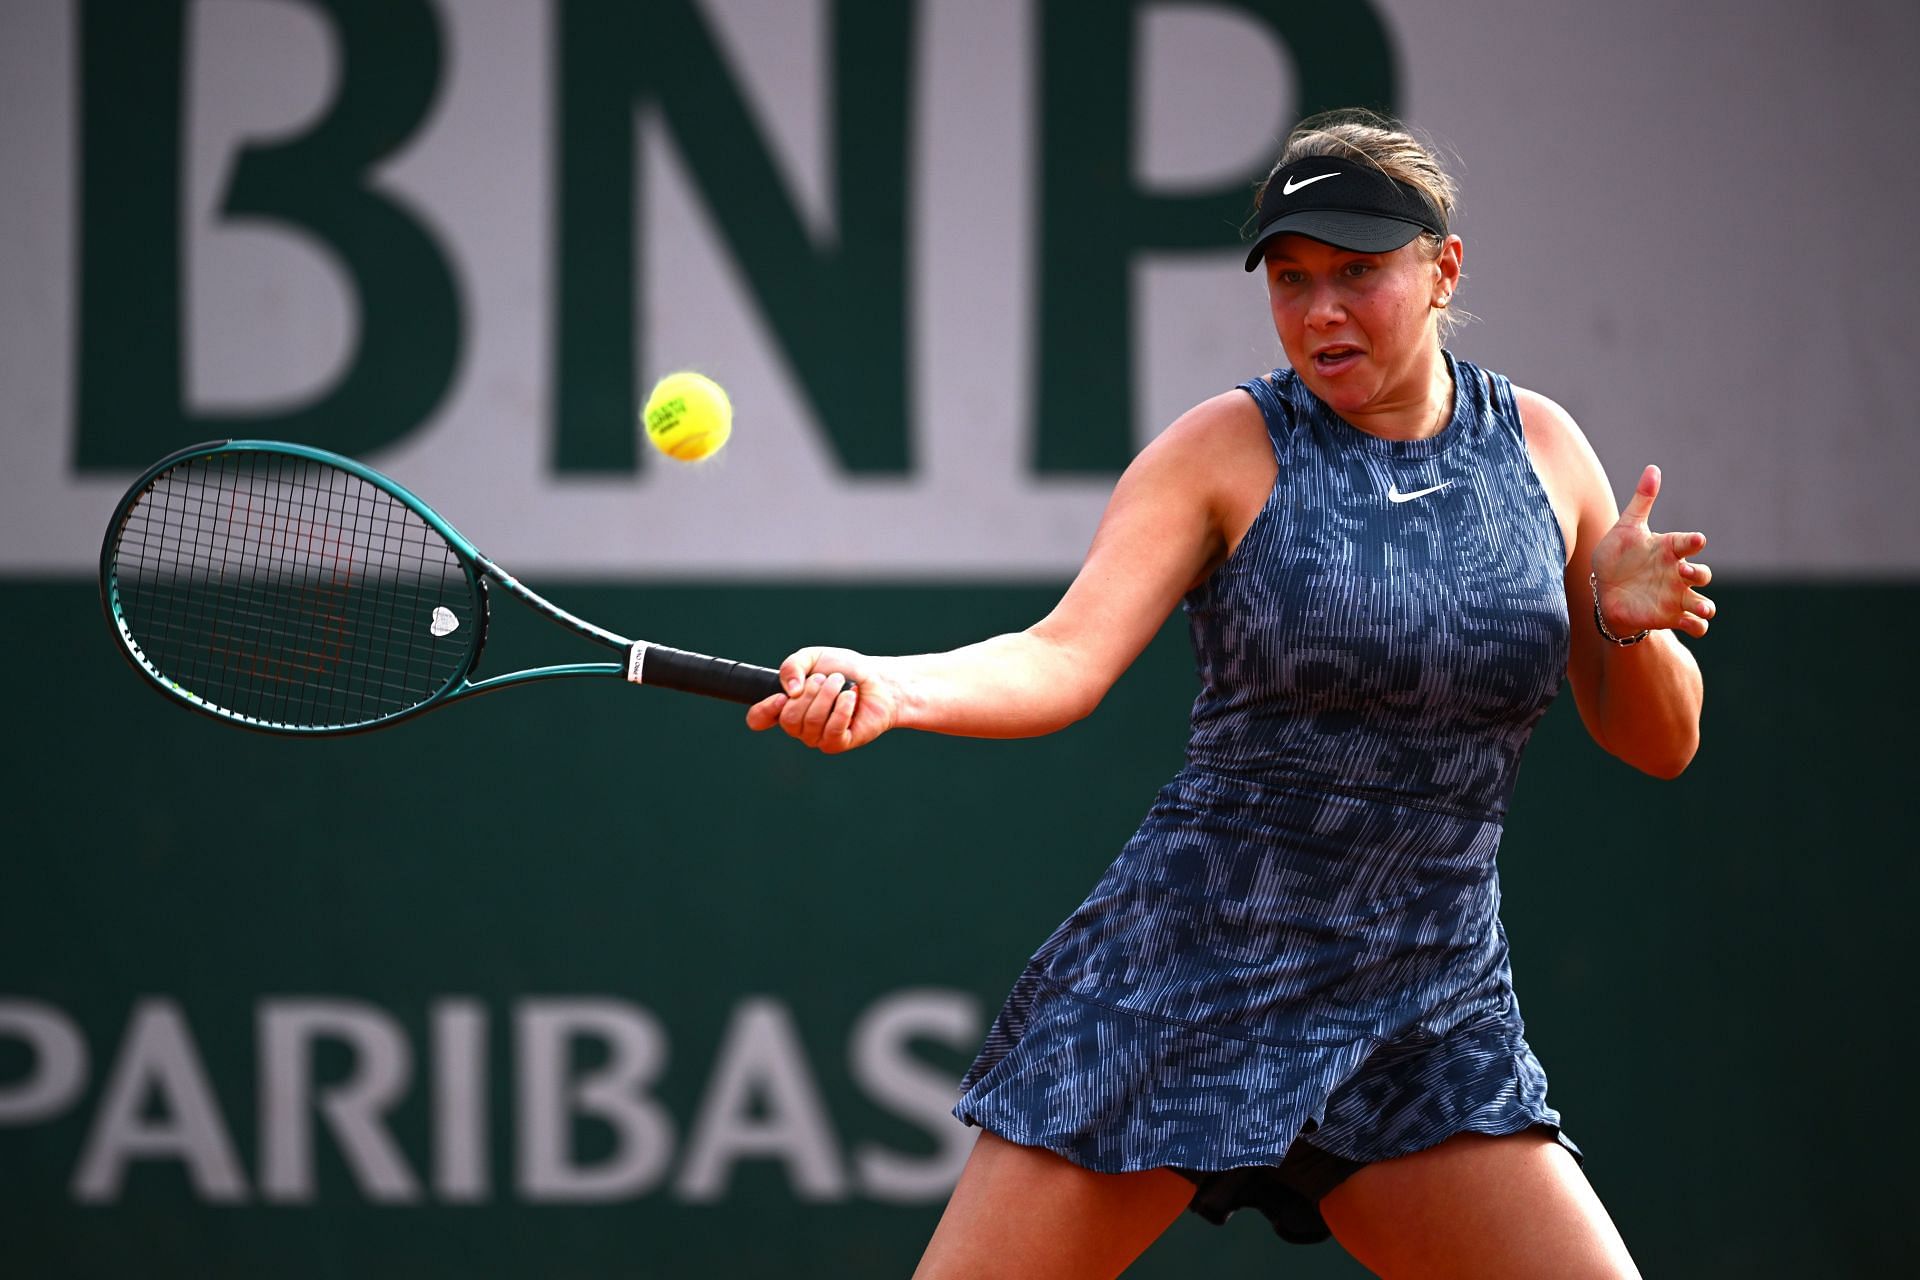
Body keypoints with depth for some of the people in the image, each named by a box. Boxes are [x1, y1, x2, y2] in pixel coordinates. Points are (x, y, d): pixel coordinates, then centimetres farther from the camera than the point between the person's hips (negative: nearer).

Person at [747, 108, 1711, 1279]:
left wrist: (1630, 624, -9)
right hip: (1181, 974, -2)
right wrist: (887, 688, -34)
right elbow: (1066, 658, -15)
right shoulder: (1229, 450, -3)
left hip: (1427, 1026, 3)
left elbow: (1659, 746, 12)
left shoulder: (1539, 446, 6)